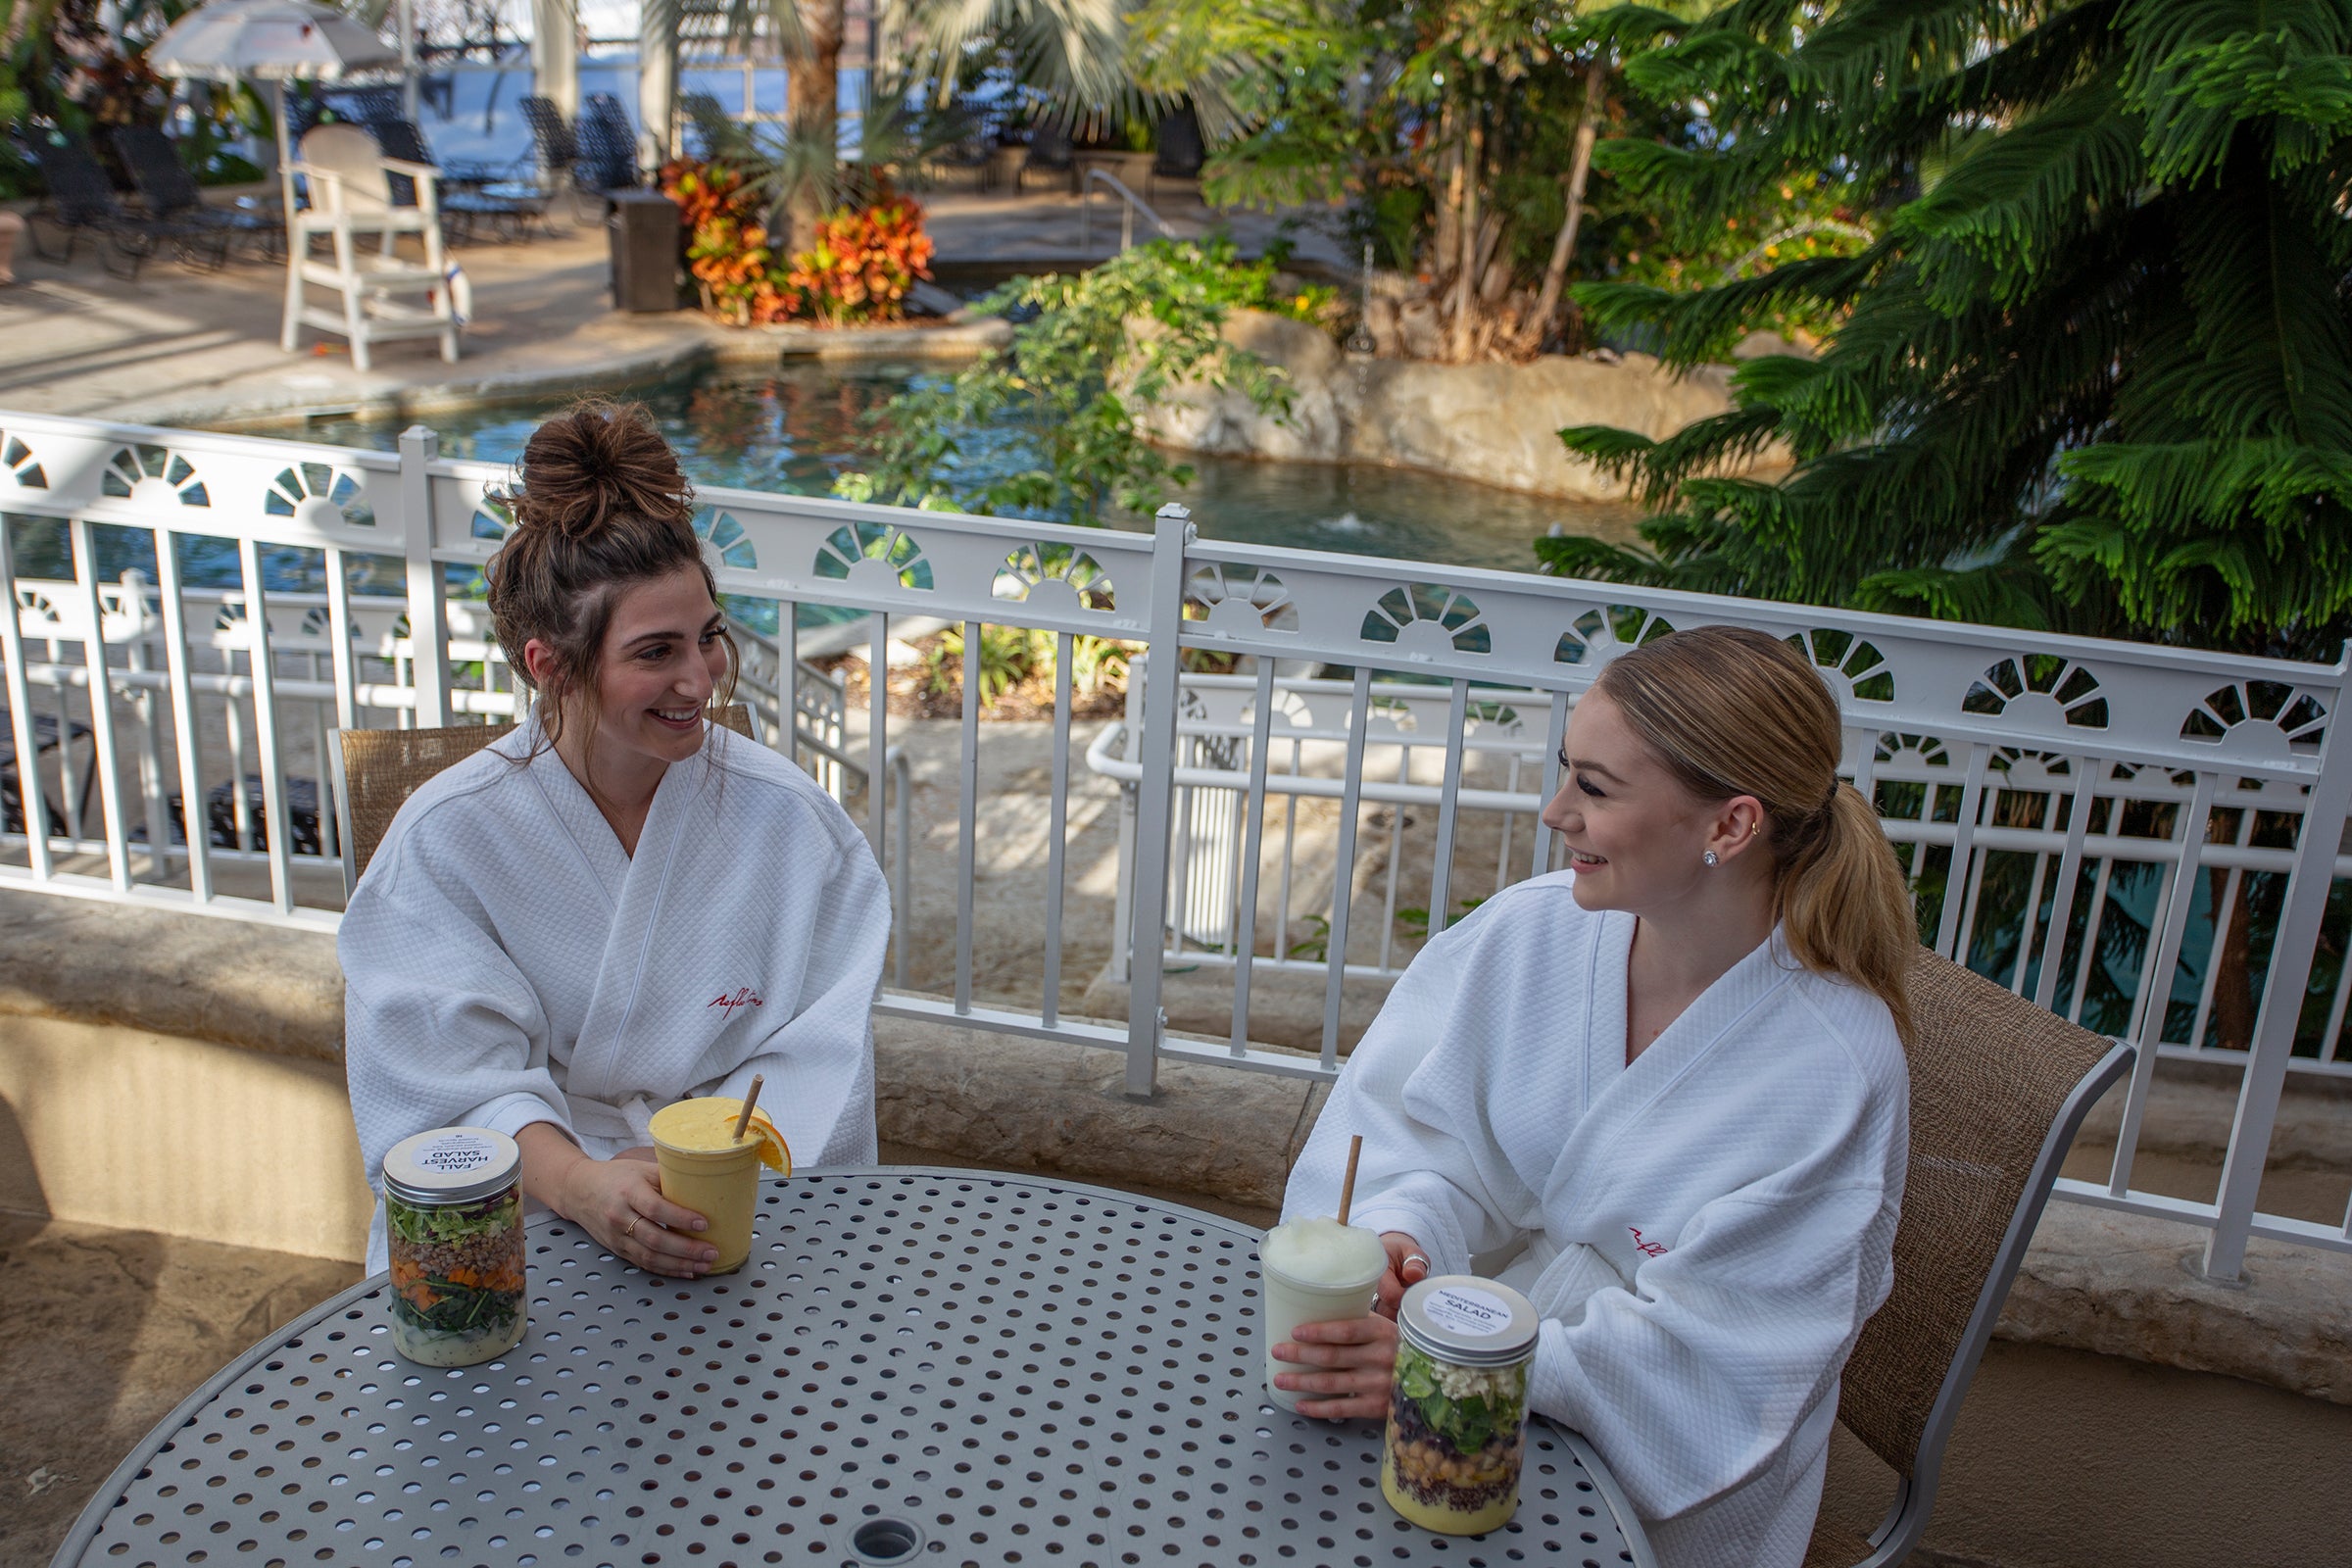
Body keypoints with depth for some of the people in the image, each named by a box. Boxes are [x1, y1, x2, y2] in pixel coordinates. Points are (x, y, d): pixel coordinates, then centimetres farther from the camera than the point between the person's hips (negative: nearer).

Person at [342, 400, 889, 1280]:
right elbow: (463, 1082, -11)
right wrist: (578, 1183, -30)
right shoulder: (445, 837, -5)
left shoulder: (787, 819, -2)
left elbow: (811, 1062, -5)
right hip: (518, 1221, 0)